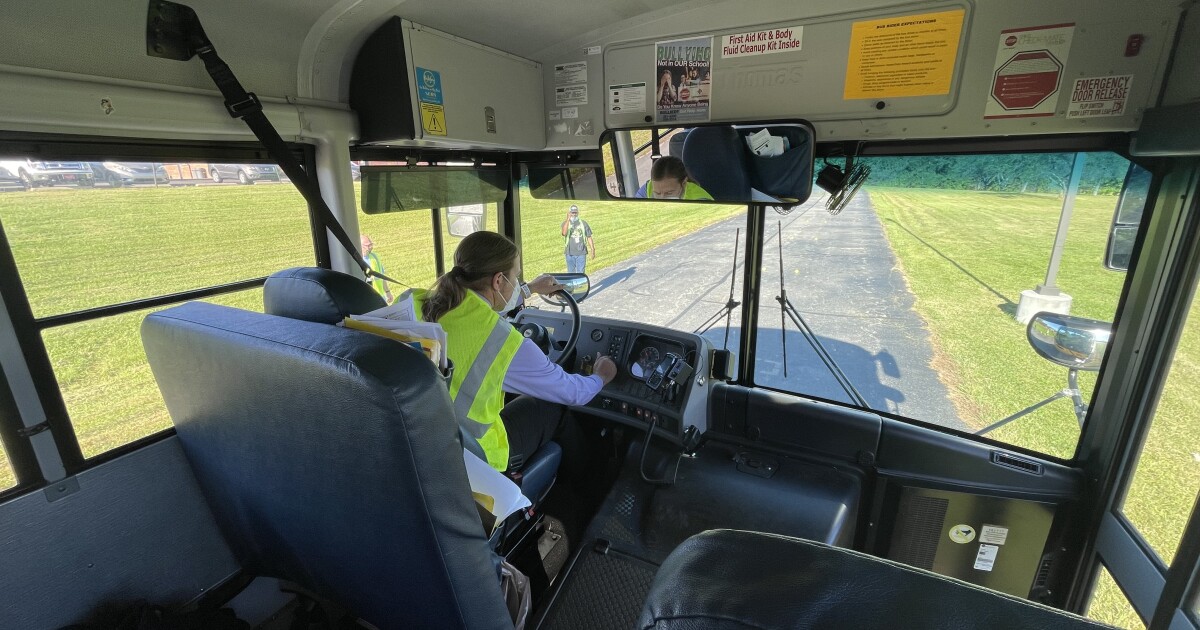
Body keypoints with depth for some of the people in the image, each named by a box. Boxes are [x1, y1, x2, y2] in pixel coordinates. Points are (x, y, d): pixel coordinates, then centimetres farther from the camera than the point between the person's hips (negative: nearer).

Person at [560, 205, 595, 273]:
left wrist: (593, 250, 1)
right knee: (571, 273, 10)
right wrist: (568, 219, -28)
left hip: (581, 253, 0)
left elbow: (589, 237, 6)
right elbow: (564, 233, -22)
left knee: (580, 273, -1)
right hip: (570, 253, 0)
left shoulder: (583, 223, 3)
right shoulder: (565, 223, 0)